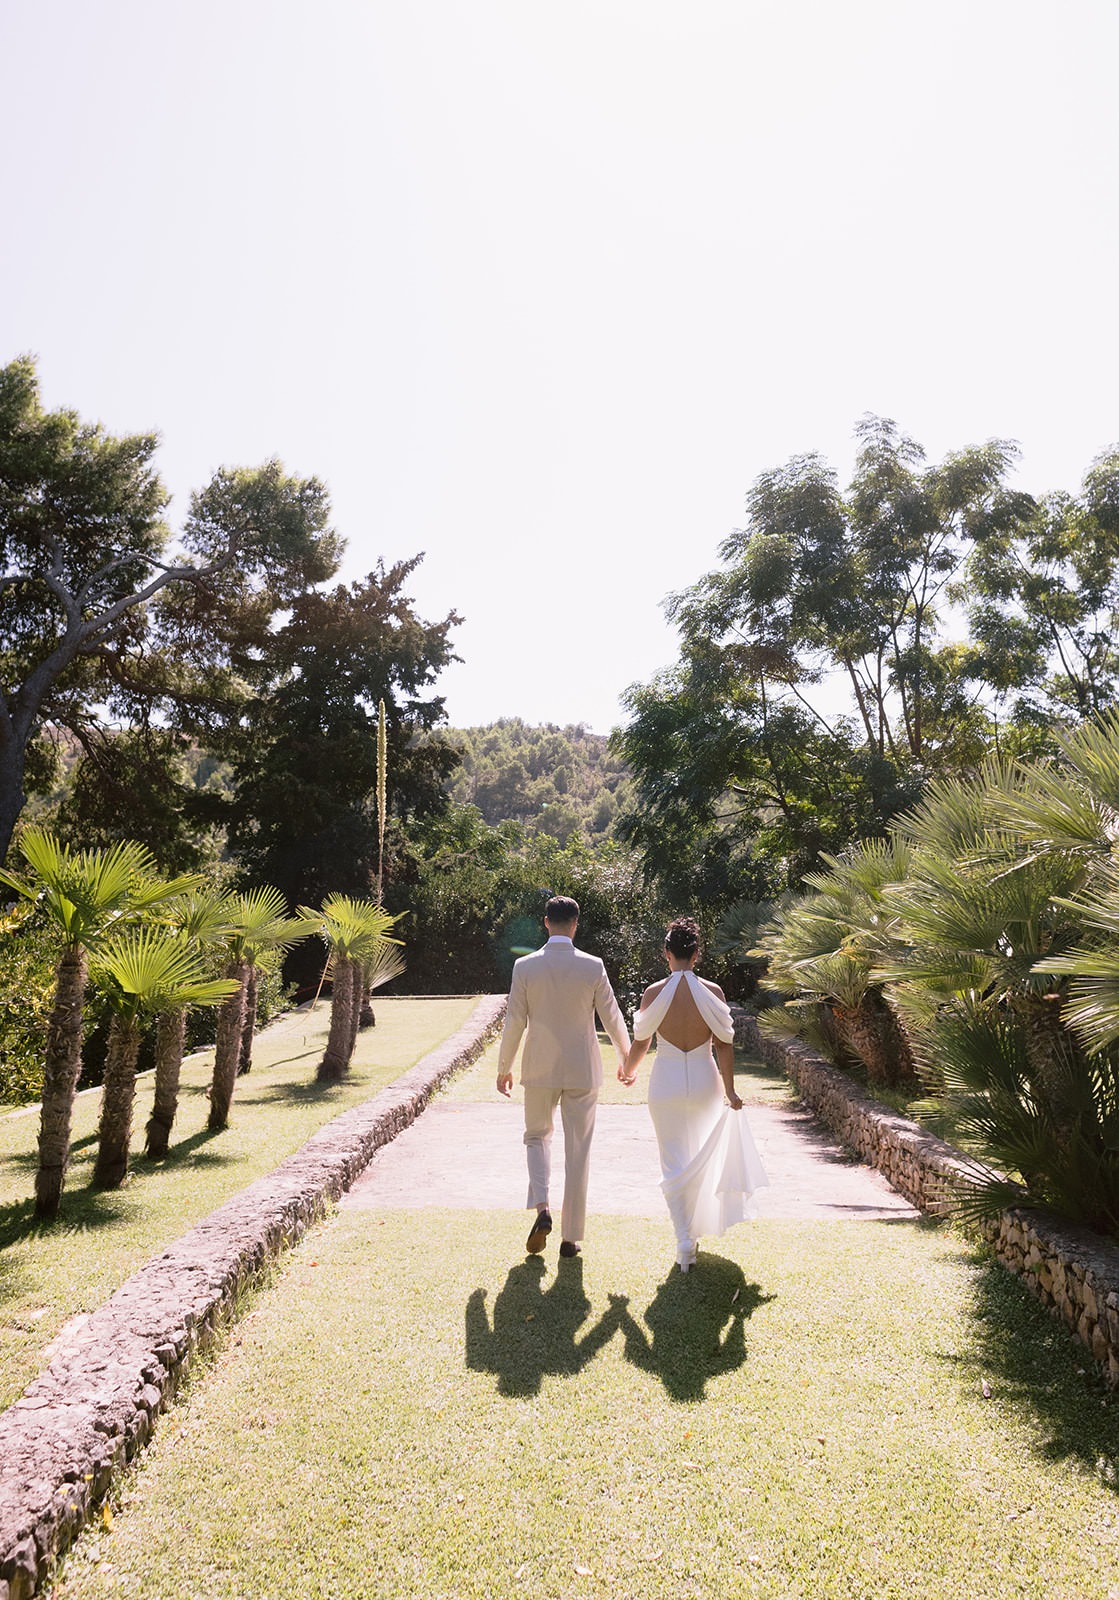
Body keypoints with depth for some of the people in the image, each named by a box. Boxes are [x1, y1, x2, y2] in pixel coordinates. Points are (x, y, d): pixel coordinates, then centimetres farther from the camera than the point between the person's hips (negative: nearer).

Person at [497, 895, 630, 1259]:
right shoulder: (592, 966, -8)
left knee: (537, 1137, 21)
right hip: (582, 1071, 0)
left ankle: (541, 1209, 0)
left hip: (540, 1069, 0)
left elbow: (514, 1022, -4)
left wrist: (504, 1068, 8)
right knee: (577, 1153, 9)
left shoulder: (525, 966, -7)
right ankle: (571, 1238, 14)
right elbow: (612, 1018, -1)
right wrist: (626, 1058, 16)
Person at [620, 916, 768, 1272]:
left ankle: (685, 1240, -2)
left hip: (666, 1081, -1)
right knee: (699, 1160, 22)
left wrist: (628, 1070, 21)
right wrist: (729, 1089, 1)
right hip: (704, 1080, 2)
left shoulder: (654, 992, -7)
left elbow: (640, 1042, 1)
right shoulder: (712, 992, -7)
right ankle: (696, 1228, 36)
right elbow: (724, 1043, -6)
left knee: (674, 1162, 8)